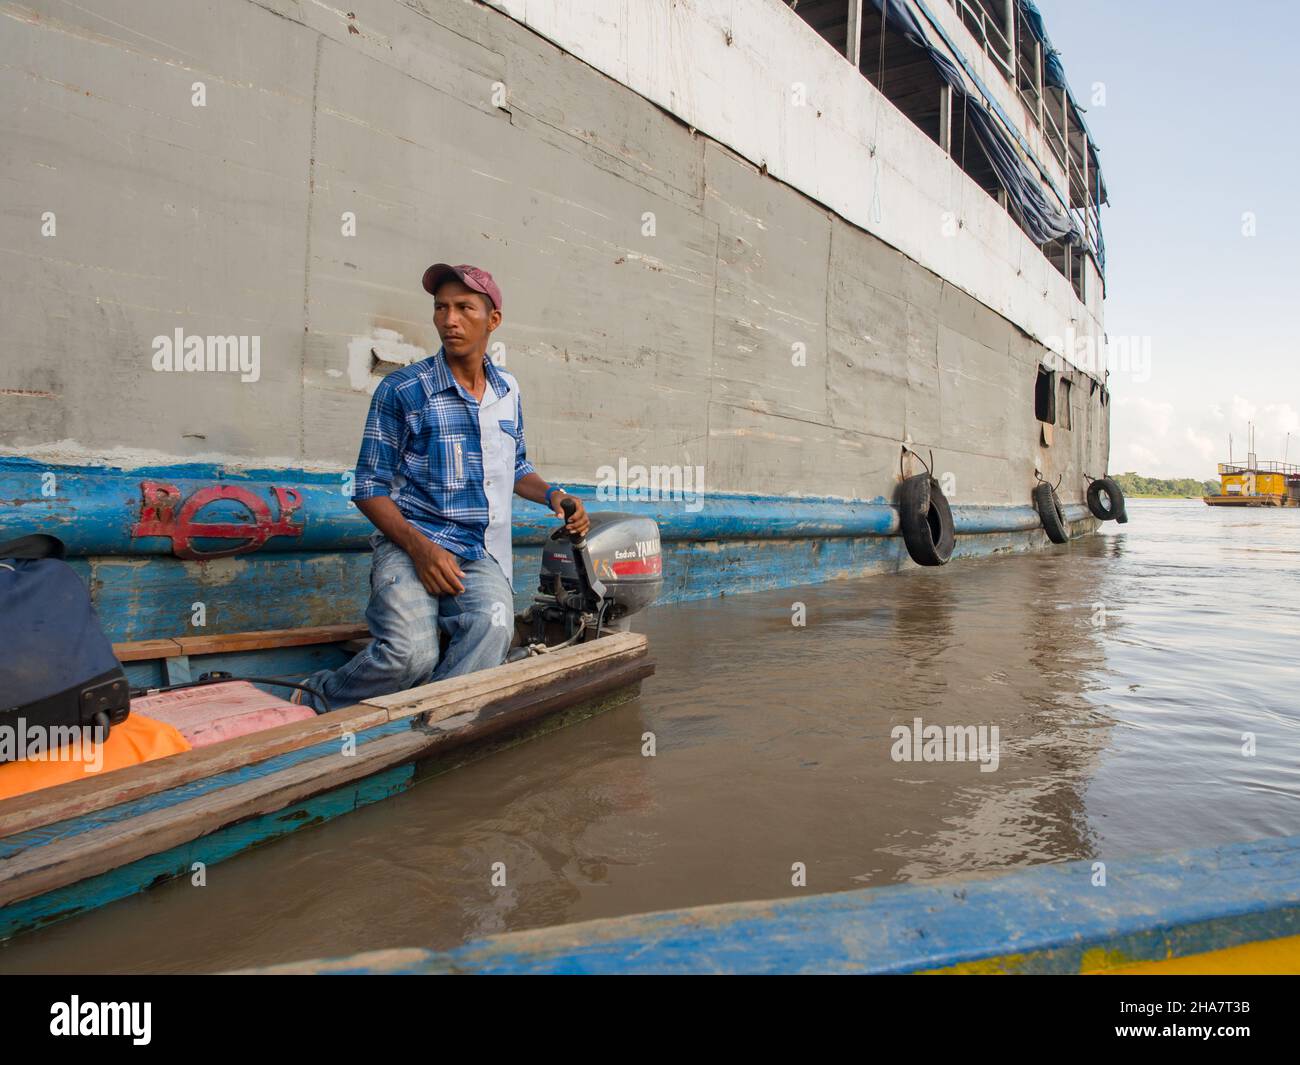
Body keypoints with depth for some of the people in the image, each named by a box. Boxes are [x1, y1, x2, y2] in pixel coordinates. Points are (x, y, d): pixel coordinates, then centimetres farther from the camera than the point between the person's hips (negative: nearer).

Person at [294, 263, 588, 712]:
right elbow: (370, 487, 1)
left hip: (481, 555, 3)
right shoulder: (401, 389, 1)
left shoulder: (508, 390, 16)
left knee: (492, 627, -33)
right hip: (411, 544, -3)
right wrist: (419, 546, -15)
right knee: (412, 653, -31)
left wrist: (553, 495, 8)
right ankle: (319, 697, -2)